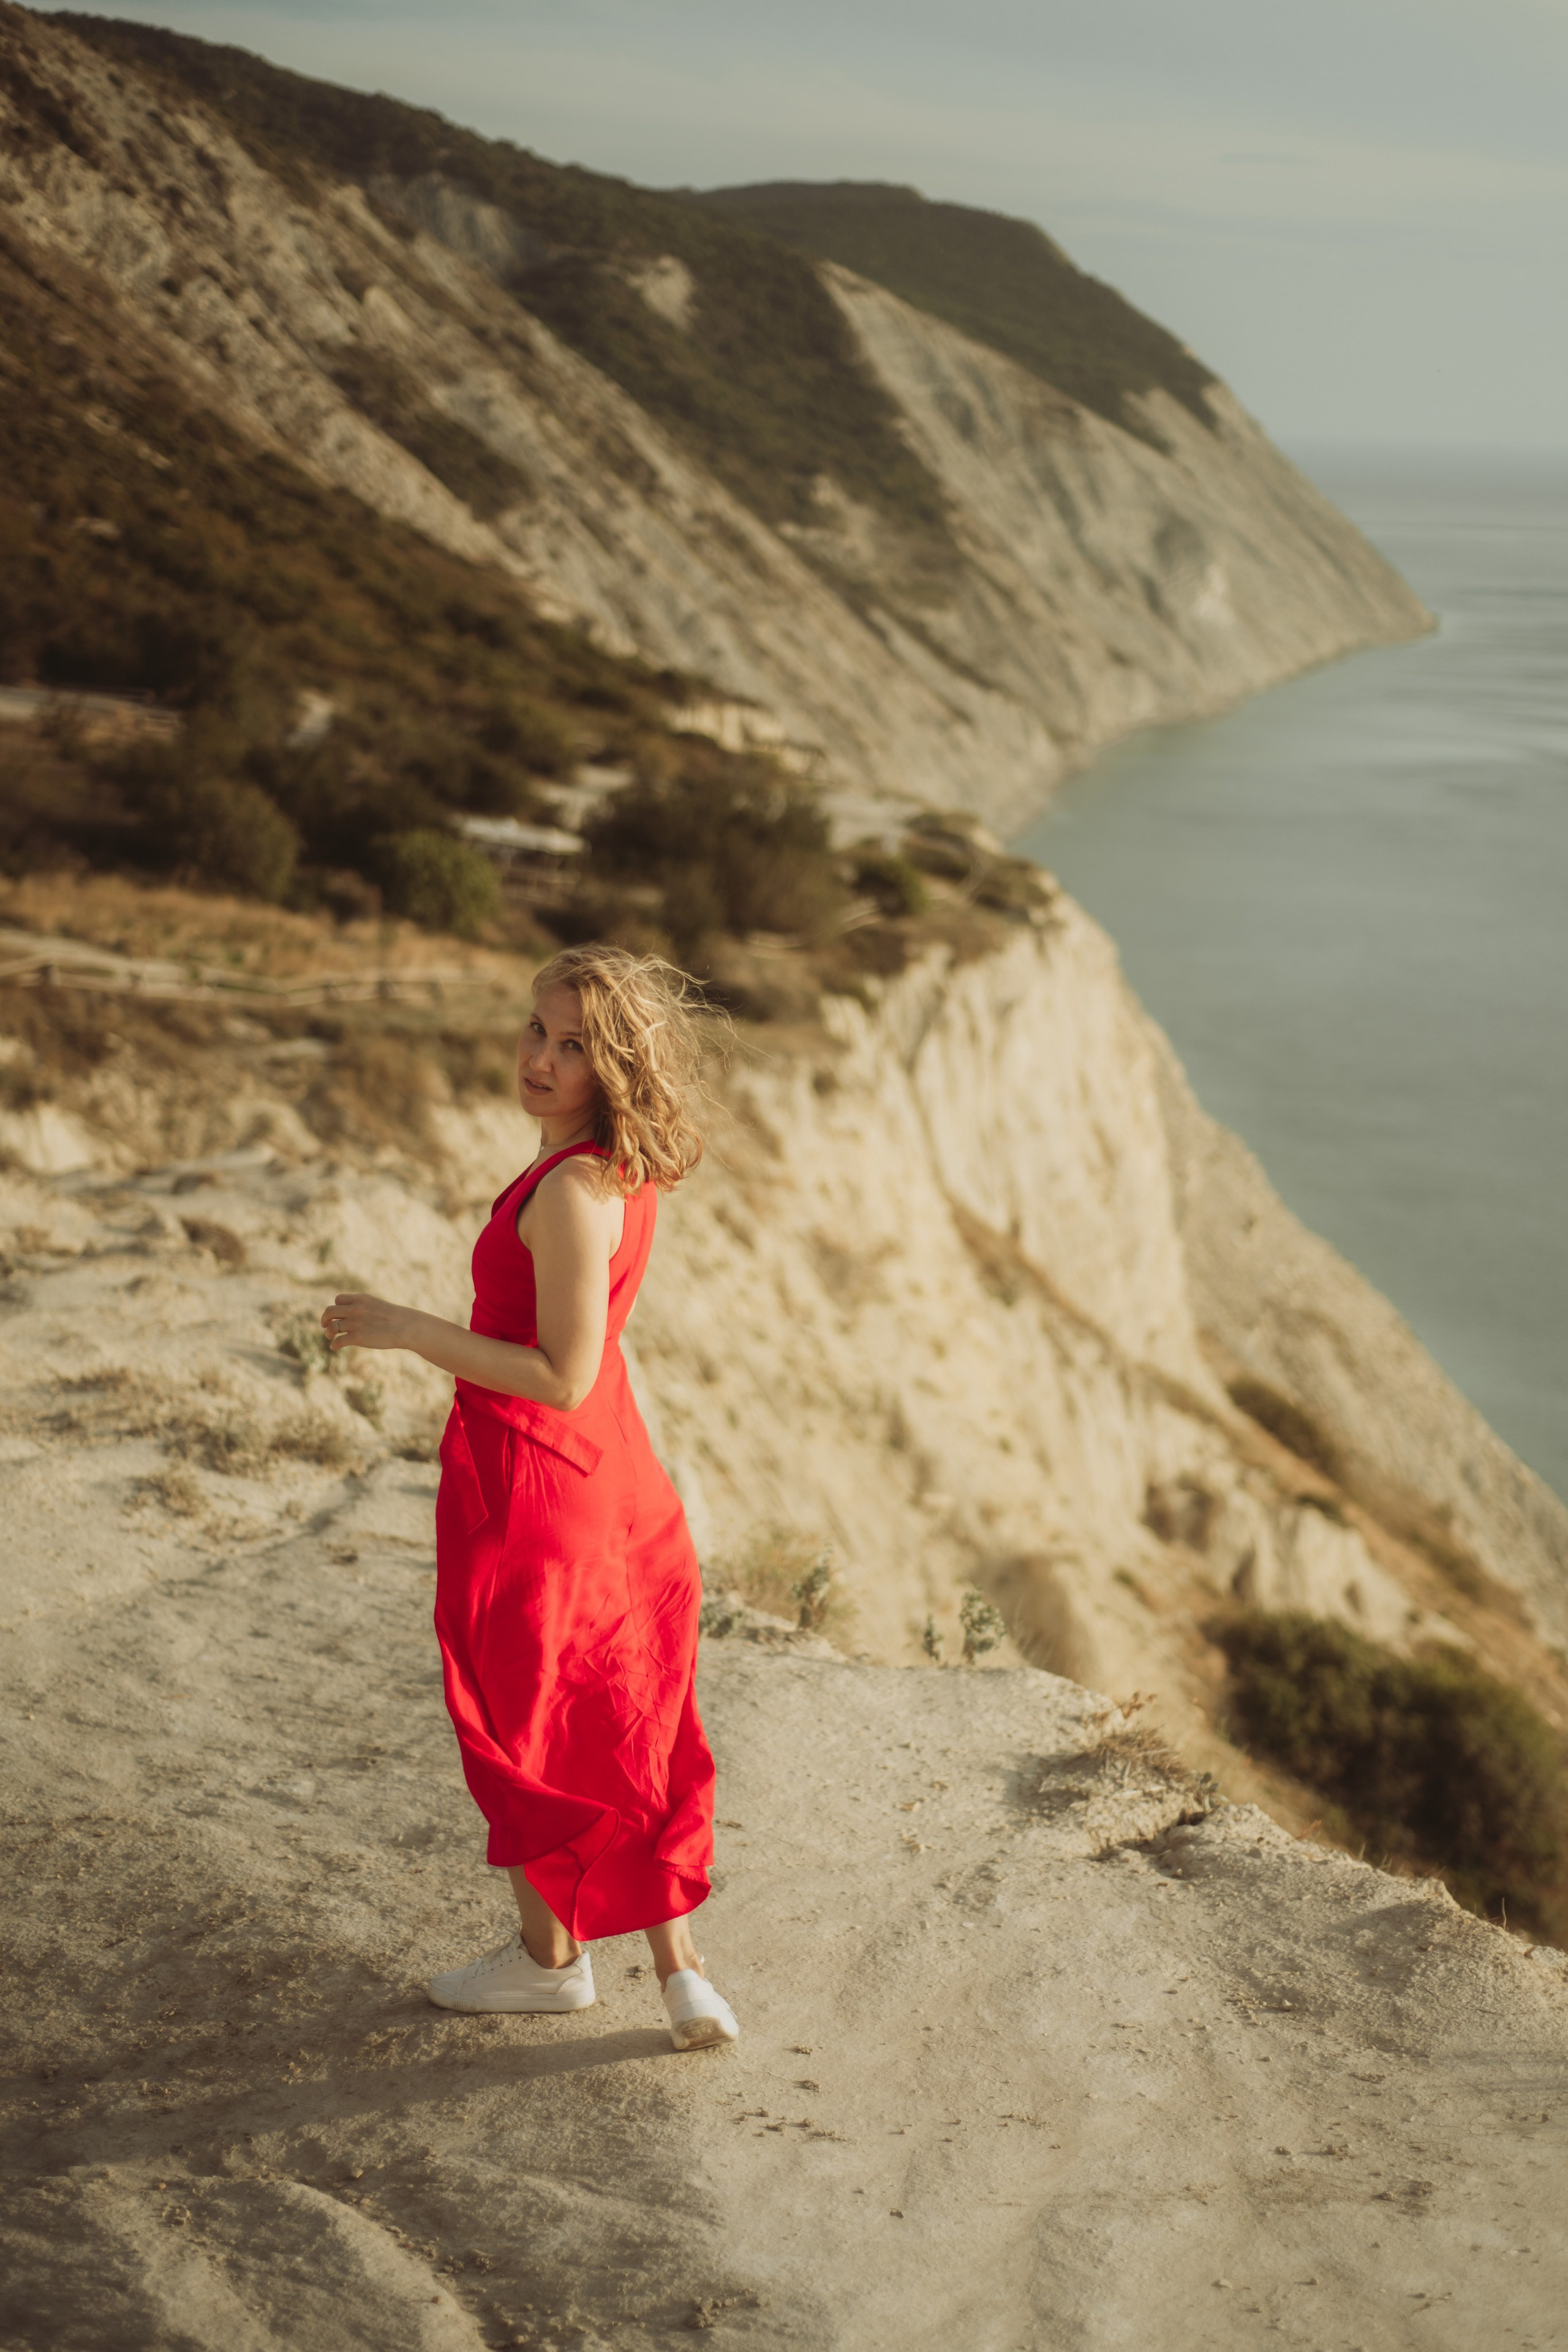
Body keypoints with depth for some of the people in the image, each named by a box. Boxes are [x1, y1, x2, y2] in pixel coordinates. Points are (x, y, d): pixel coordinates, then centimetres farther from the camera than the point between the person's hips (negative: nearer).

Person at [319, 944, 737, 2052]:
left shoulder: (571, 1191, -25)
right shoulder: (621, 1173, 3)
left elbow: (564, 1378, -25)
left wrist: (408, 1328, -22)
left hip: (527, 1482, -9)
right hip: (609, 1473, 9)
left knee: (520, 1722, 11)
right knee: (623, 1728, 16)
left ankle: (550, 1954, 30)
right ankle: (679, 1966, 19)